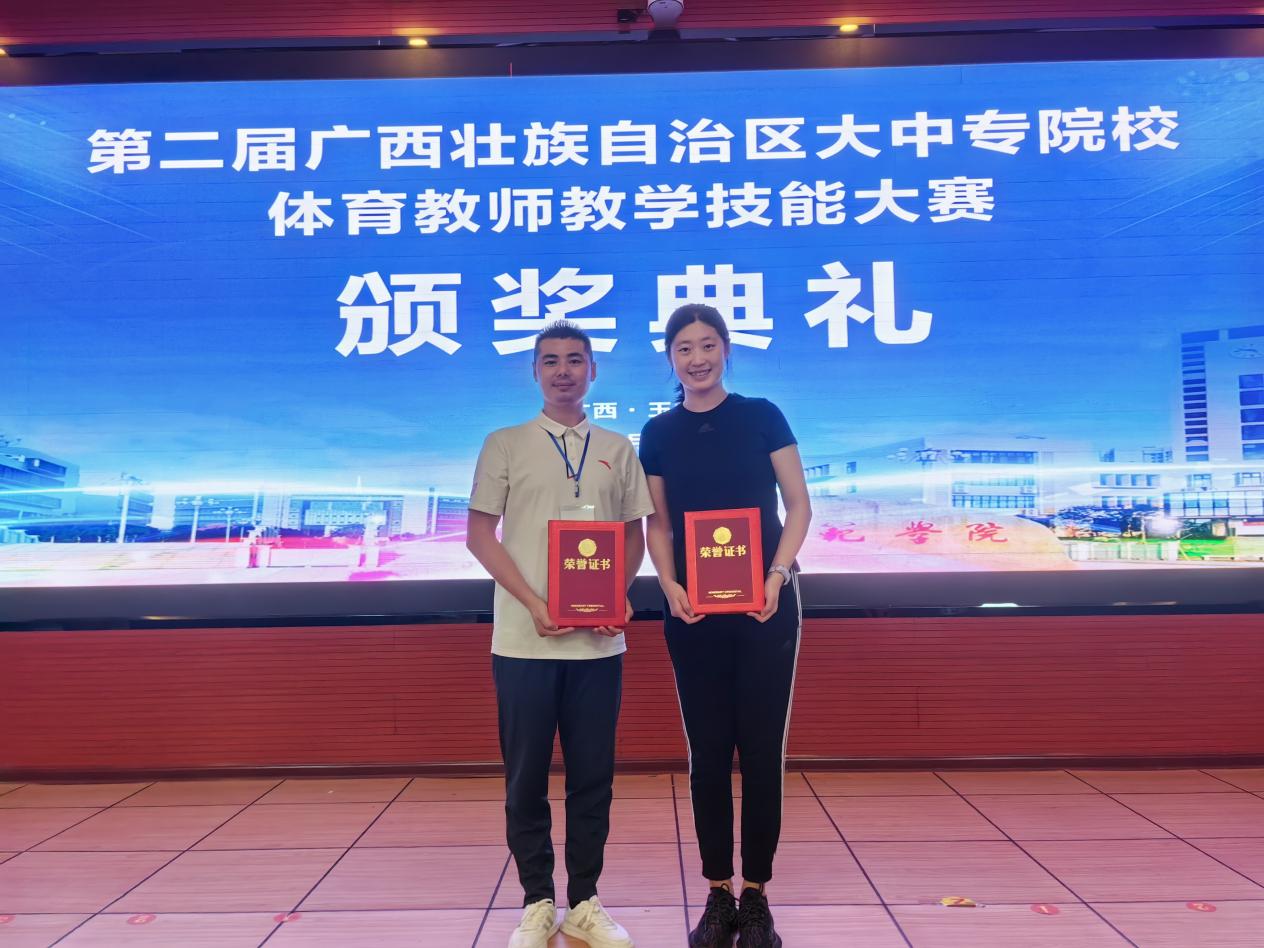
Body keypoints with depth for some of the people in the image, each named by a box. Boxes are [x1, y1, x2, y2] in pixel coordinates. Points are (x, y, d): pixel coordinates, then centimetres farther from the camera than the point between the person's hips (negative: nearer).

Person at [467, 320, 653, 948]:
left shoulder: (617, 449, 10)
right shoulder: (504, 445, 3)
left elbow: (634, 534, 13)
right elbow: (479, 534, -1)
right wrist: (532, 602, -12)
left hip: (600, 640, 2)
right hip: (524, 639, -2)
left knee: (593, 777, 8)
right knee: (526, 777, 6)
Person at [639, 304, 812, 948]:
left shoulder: (762, 417, 1)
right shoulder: (659, 433, 6)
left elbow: (799, 506, 0)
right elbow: (658, 524, 7)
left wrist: (777, 573, -14)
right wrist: (669, 585, -9)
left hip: (765, 605, -1)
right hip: (693, 611, 2)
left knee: (762, 750, 4)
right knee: (708, 752, 7)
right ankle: (718, 895, 21)